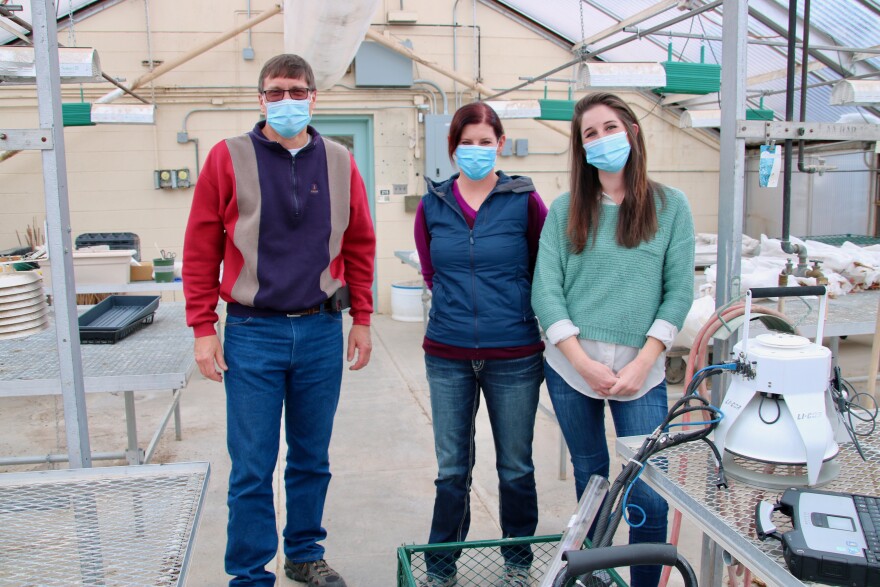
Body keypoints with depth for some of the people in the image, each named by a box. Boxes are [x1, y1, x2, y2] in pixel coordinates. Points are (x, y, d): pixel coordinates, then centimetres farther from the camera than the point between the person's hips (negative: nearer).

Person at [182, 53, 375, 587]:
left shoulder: (339, 163, 5)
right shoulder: (228, 159, -2)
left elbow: (360, 246, 10)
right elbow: (201, 249, -1)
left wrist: (362, 319, 8)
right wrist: (203, 329, -4)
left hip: (321, 332, 3)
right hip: (252, 333, -2)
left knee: (312, 458, 14)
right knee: (252, 467, 4)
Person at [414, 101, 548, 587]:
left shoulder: (524, 200, -3)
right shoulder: (433, 205, 4)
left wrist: (508, 306, 9)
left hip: (514, 356, -1)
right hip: (448, 355, 2)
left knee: (515, 468, 11)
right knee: (451, 469, 9)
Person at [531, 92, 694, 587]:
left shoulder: (670, 206, 4)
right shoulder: (565, 210, 5)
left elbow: (679, 291, 0)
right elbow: (545, 291, -1)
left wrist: (642, 364, -9)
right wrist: (584, 362, -10)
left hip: (640, 368, -1)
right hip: (571, 364, 1)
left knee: (649, 494, -3)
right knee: (590, 479, 14)